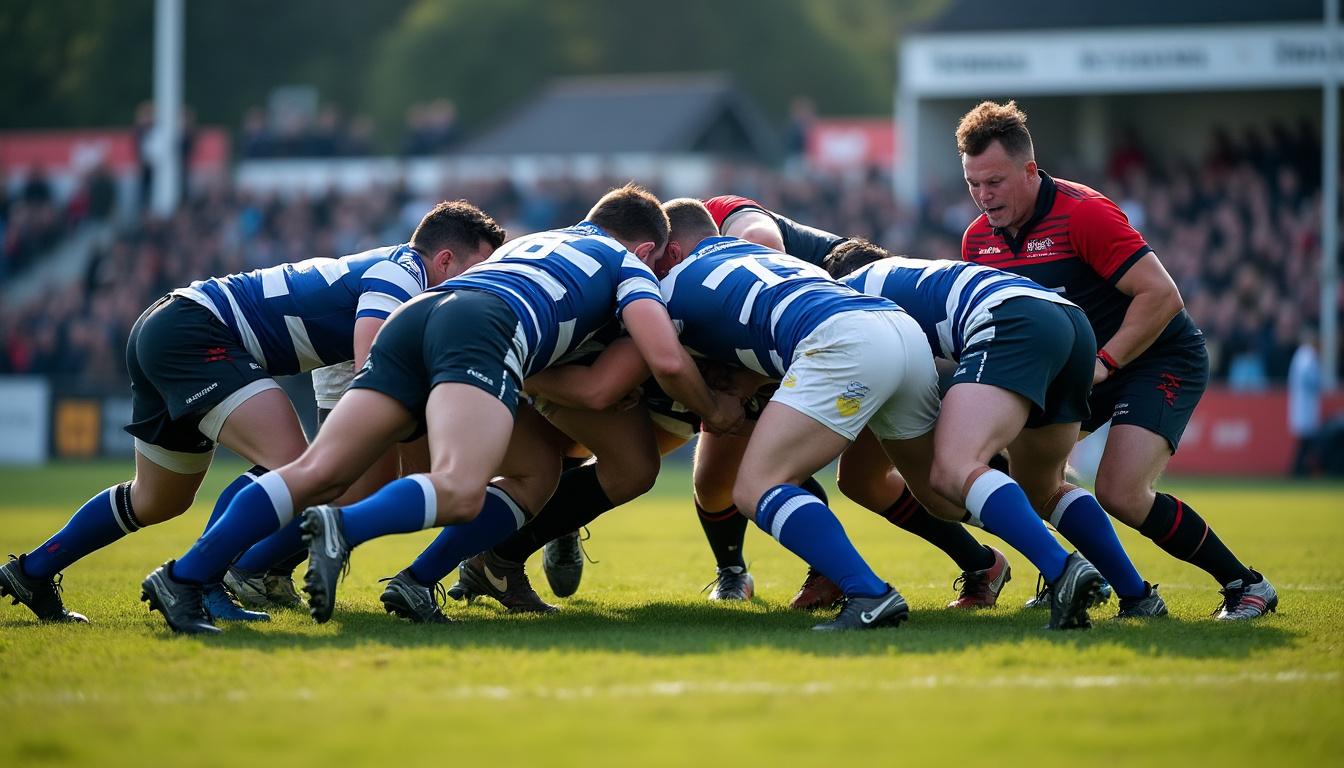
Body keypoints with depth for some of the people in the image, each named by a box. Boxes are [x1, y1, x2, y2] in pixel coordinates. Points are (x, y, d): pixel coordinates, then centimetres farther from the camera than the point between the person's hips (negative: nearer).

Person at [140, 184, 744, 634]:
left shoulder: (534, 241, 44)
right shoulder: (628, 264, 24)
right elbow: (667, 359, 11)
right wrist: (713, 411, 29)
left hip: (414, 317, 7)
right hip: (485, 329, -7)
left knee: (318, 474, -1)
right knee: (459, 493, -24)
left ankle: (184, 576, -15)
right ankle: (343, 528, -48)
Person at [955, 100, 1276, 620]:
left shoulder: (1083, 213, -25)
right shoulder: (979, 238, -2)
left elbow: (1162, 295, -27)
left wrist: (1103, 362, -29)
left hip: (1161, 358, -8)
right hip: (1079, 367, 8)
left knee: (1120, 492, -23)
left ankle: (1245, 583, -8)